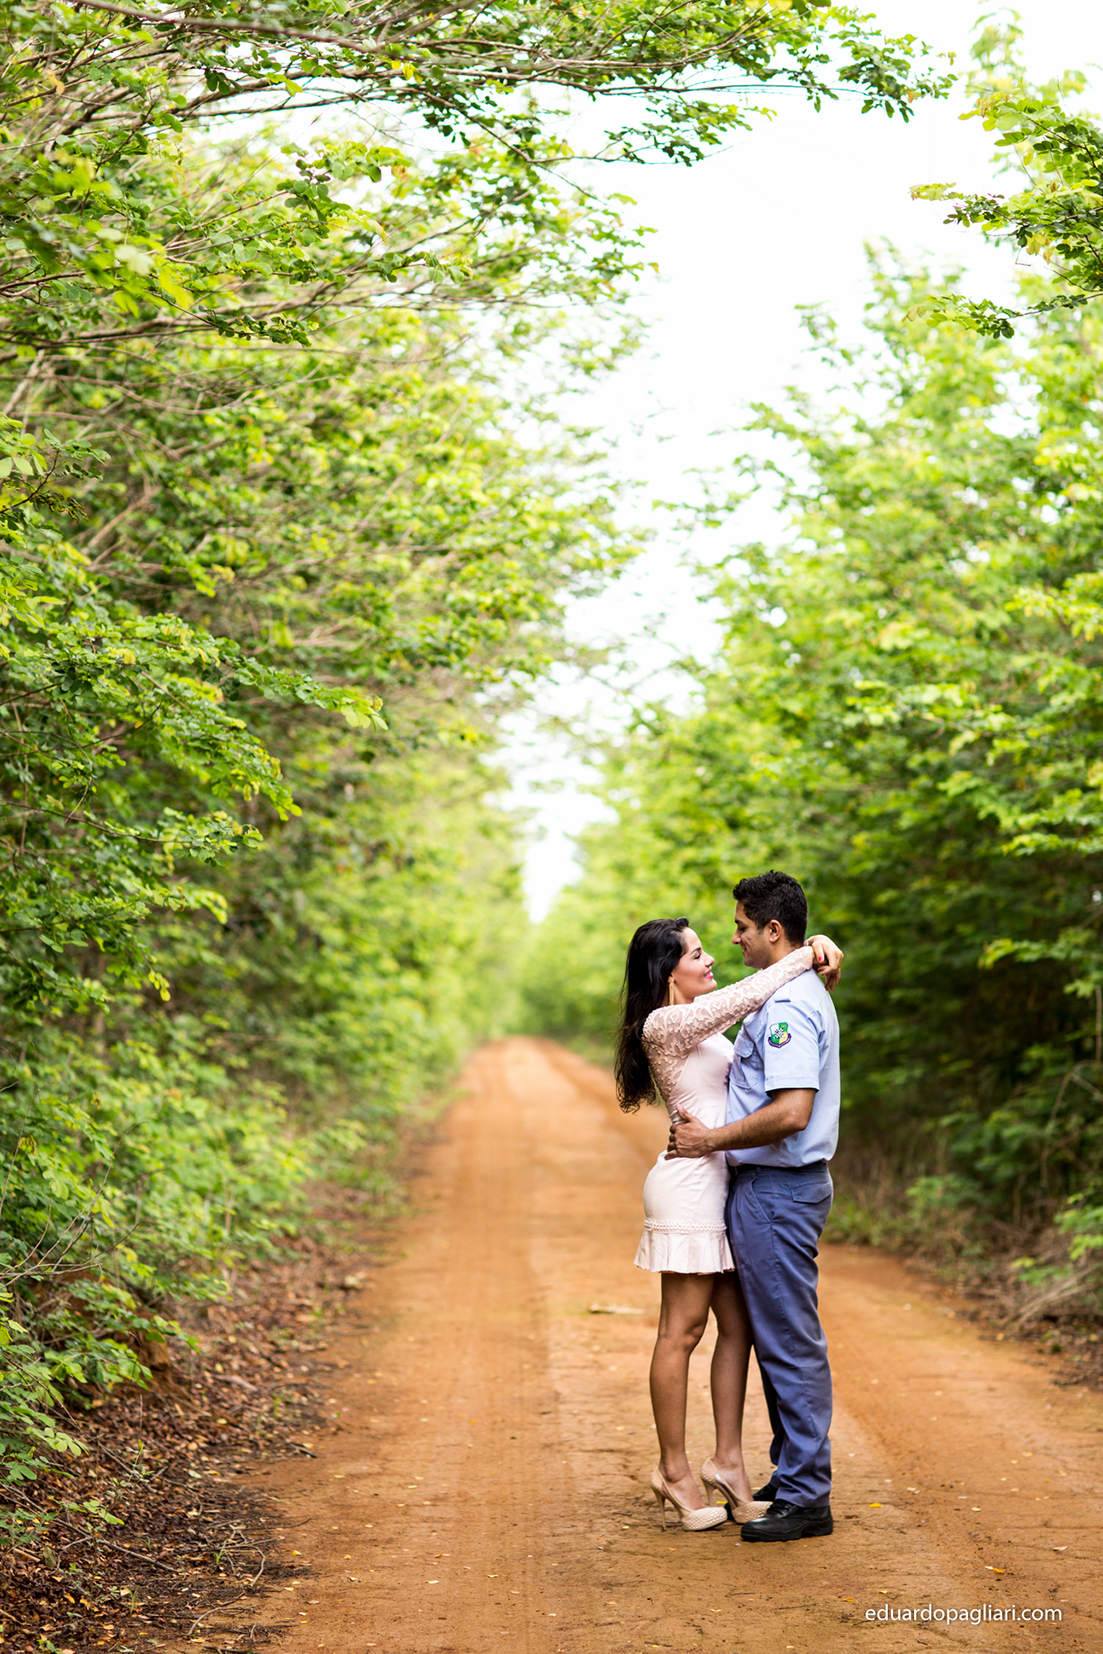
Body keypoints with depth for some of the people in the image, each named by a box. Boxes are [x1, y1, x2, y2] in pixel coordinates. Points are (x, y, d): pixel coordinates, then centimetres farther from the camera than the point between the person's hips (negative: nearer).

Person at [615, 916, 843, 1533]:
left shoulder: (701, 1020, 16)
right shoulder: (663, 1024, -12)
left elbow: (747, 1001, 22)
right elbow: (747, 996, -19)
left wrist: (818, 946, 5)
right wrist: (802, 957, -7)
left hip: (720, 1187, 9)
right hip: (689, 1187, -9)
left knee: (738, 1327, 9)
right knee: (682, 1332, -2)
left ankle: (728, 1460, 15)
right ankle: (674, 1470, 7)